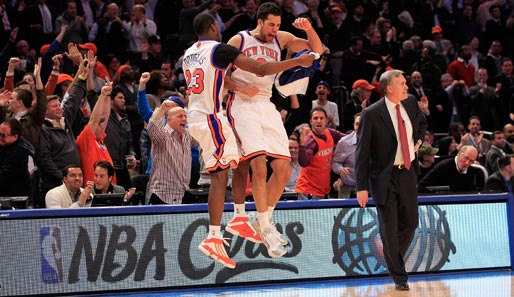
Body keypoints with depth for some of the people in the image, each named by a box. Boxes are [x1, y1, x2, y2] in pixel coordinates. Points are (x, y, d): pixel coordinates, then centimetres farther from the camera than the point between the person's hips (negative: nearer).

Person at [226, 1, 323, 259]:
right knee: (259, 165, -19)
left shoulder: (281, 39, 12)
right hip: (243, 105, -6)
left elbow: (317, 50, 12)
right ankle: (266, 229, -16)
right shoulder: (239, 40, -1)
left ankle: (262, 220, 14)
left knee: (283, 169, -1)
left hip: (267, 106, 6)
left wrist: (309, 30, -5)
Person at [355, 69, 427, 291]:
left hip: (407, 172, 5)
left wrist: (418, 141, 8)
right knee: (389, 229, -1)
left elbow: (422, 122, 27)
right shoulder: (371, 114, -15)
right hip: (385, 177, -5)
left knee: (410, 222, 8)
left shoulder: (410, 103, 2)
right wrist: (362, 187, -15)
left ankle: (394, 258, 34)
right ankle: (399, 276, 12)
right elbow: (362, 153, -12)